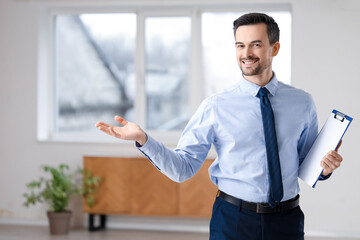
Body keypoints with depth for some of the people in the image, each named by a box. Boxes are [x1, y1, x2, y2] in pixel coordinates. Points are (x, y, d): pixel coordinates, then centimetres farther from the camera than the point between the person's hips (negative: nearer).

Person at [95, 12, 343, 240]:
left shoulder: (302, 103, 3)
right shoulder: (216, 106, -4)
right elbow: (183, 168, -7)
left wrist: (325, 167, -10)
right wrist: (143, 140, -20)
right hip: (232, 220, -2)